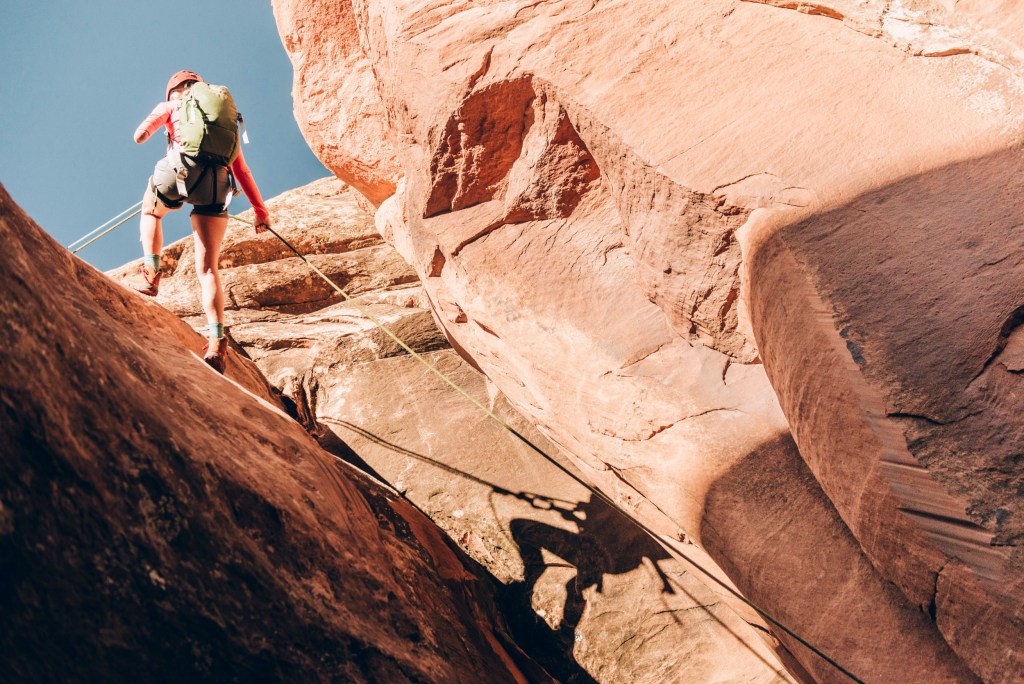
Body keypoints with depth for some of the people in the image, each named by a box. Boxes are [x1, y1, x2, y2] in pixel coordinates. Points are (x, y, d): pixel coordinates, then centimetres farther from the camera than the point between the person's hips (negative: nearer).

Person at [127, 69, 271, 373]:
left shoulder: (174, 106, 25)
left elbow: (156, 117, 4)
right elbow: (241, 169, 29)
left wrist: (143, 131, -10)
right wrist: (260, 210, 28)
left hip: (182, 169, -3)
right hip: (216, 187, 3)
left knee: (150, 213, 34)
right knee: (207, 269, 1)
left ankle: (151, 272, 14)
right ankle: (217, 340, -16)